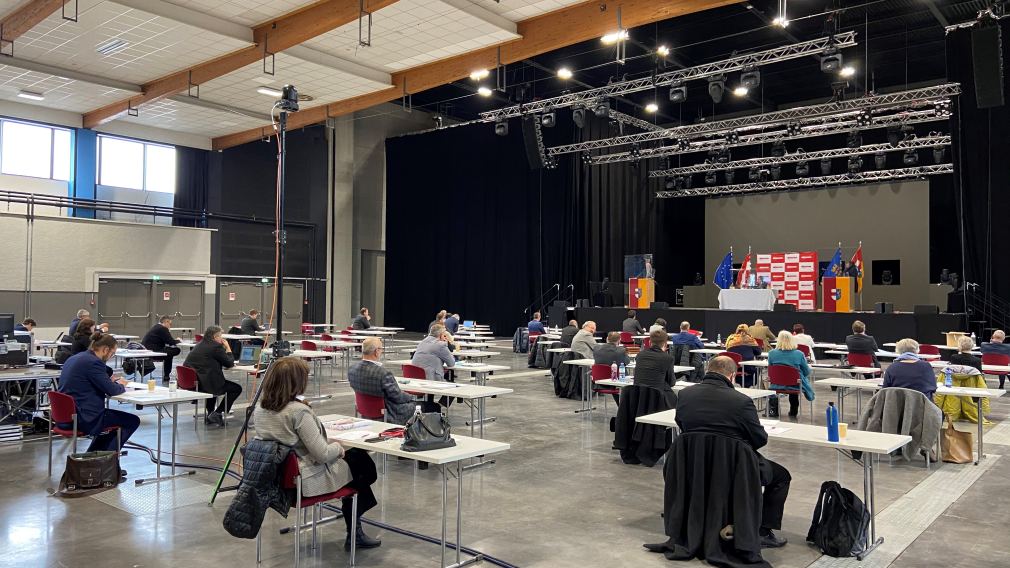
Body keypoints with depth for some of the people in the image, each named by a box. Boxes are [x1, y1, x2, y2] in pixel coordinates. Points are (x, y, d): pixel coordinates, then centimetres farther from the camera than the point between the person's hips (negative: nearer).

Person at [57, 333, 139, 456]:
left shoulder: (75, 358, 12)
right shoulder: (94, 362, -18)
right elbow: (111, 390, -15)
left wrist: (110, 381, 12)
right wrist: (121, 385, 6)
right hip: (83, 419, -10)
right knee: (133, 421, 0)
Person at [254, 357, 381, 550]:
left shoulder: (260, 407, -4)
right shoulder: (299, 411, -28)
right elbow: (323, 454, -25)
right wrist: (338, 447, -5)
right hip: (307, 481, -8)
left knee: (354, 455, 23)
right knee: (364, 462, 15)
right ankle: (354, 533, 27)